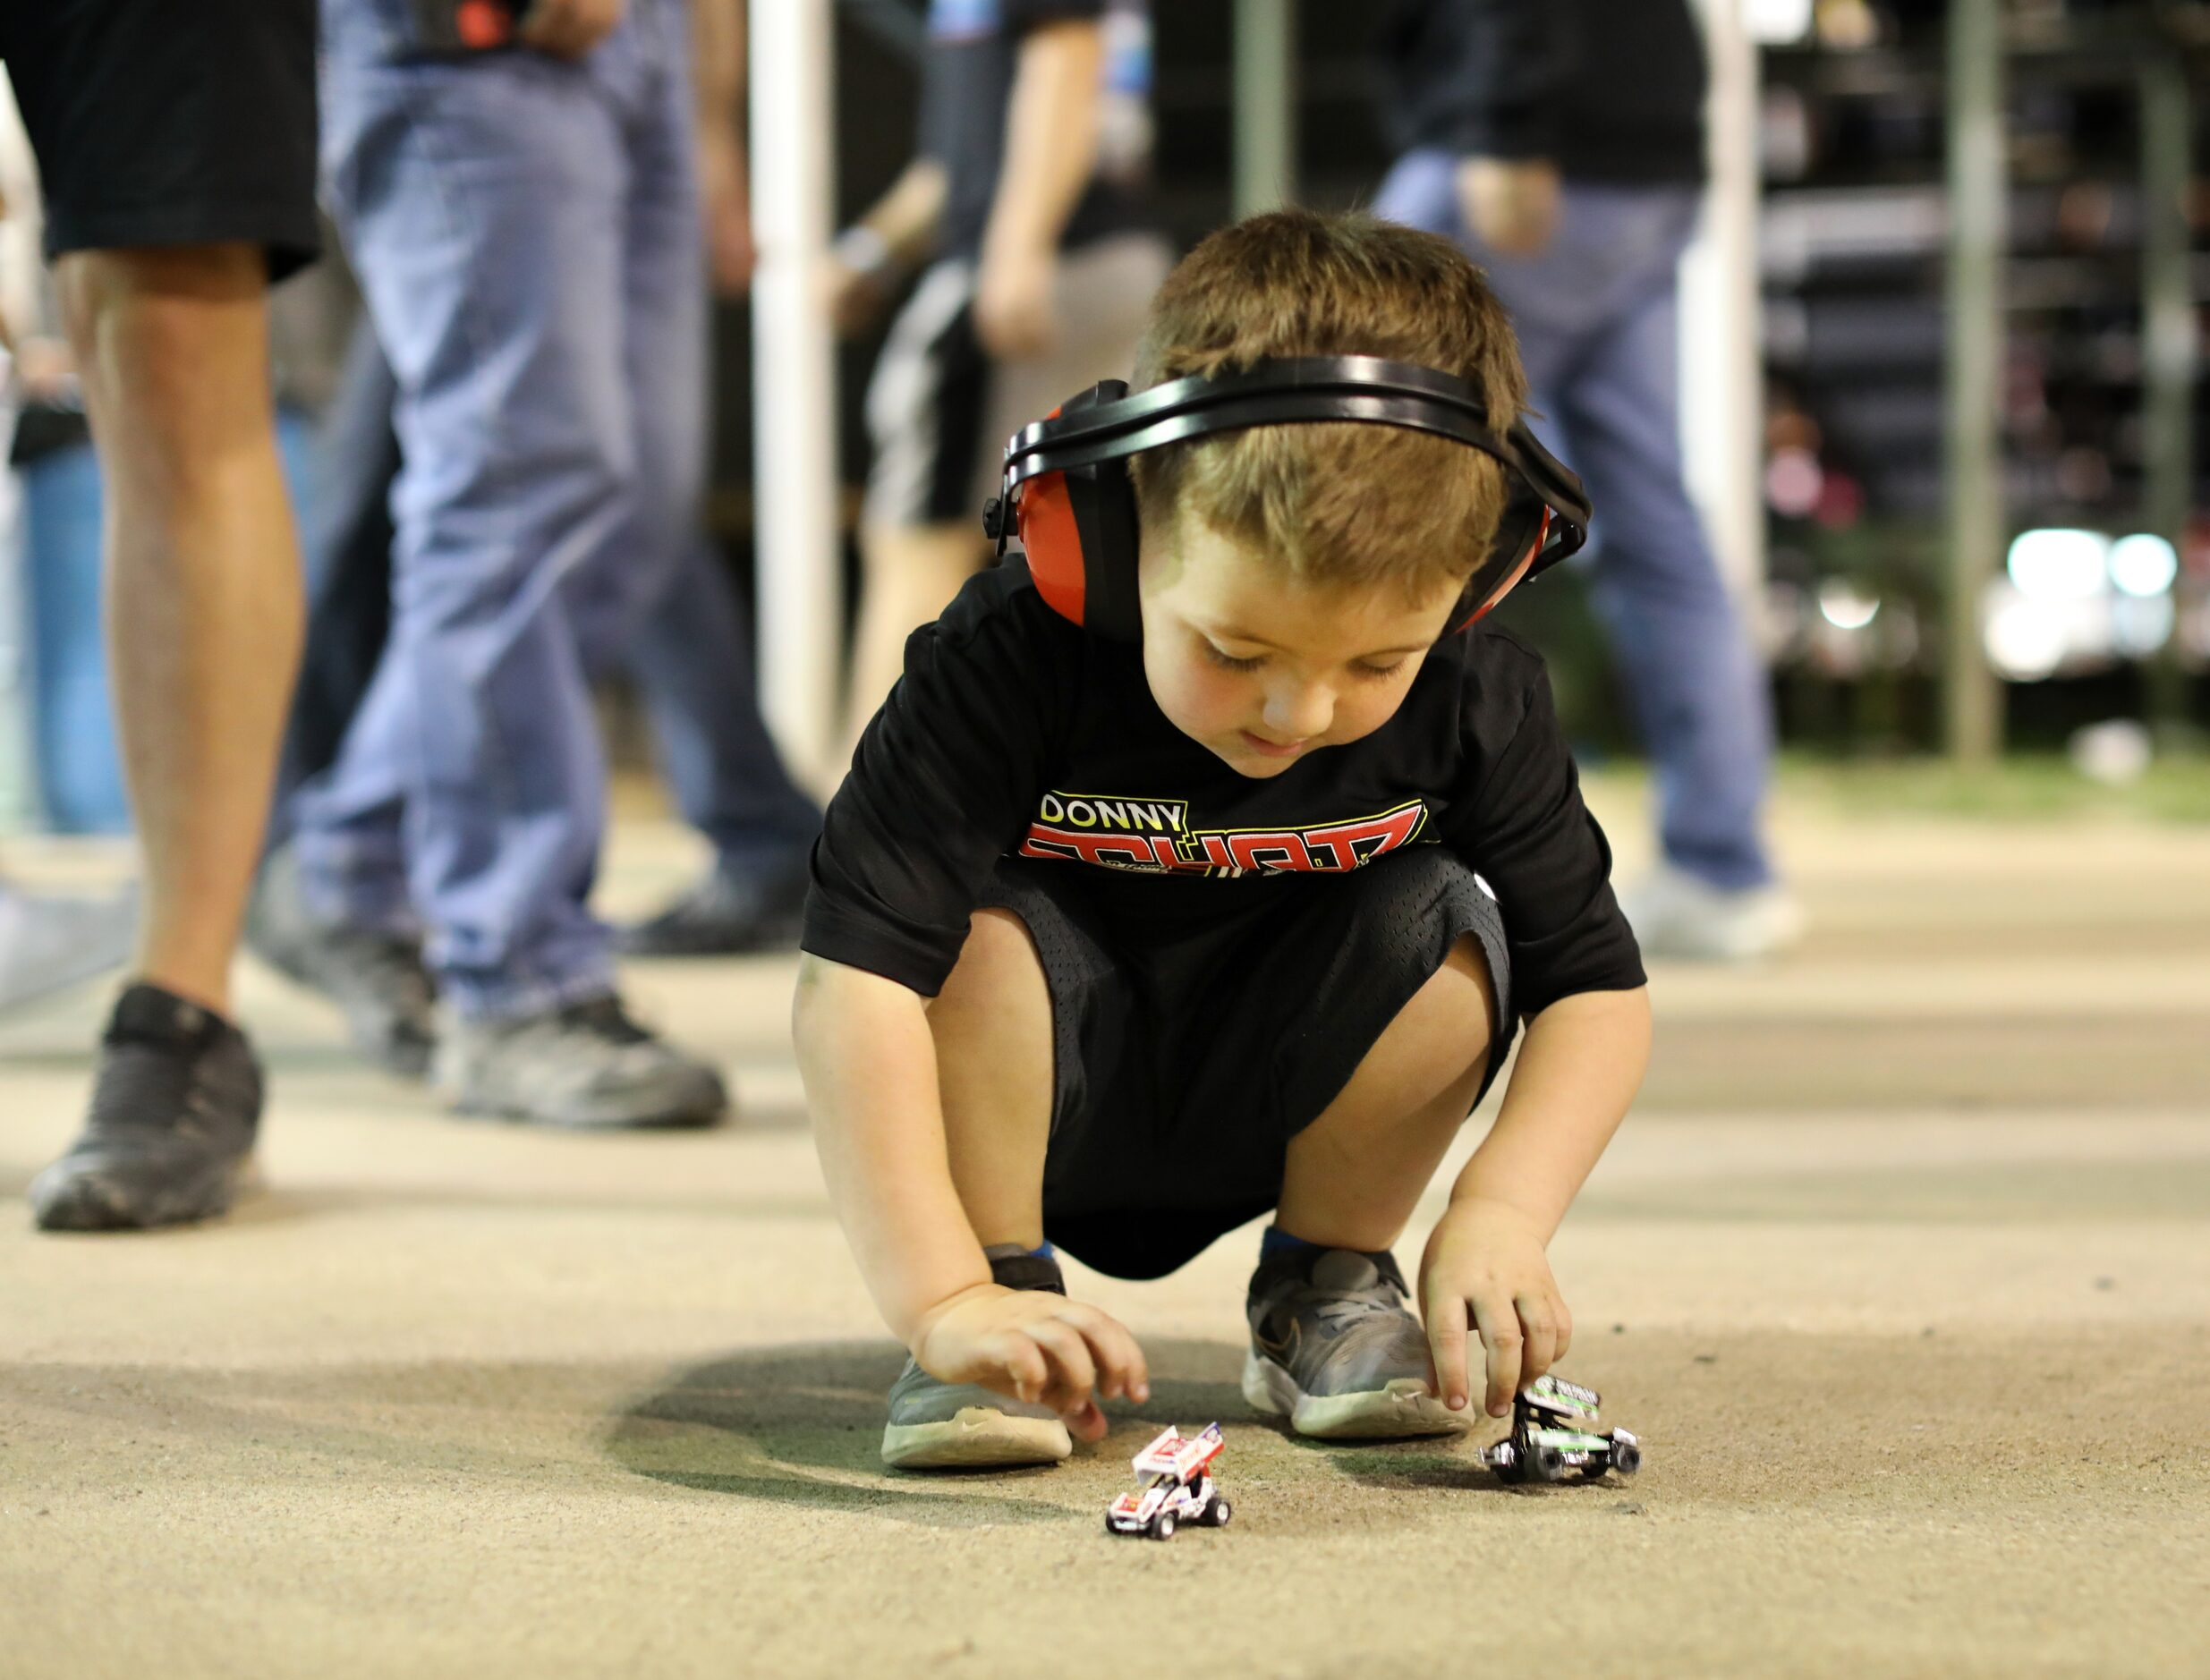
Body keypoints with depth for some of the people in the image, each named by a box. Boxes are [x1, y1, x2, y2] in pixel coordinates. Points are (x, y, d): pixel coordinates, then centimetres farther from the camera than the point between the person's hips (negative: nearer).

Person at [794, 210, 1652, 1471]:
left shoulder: (1473, 704, -20)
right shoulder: (1006, 668, -32)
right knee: (978, 927, -32)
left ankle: (1326, 1285, -2)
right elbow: (854, 985, -38)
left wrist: (1502, 1213, -31)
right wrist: (940, 1296, -46)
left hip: (1264, 1118, 3)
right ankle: (1011, 1293, -12)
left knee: (1437, 927, -25)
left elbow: (1597, 987, -13)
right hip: (1036, 1106, -3)